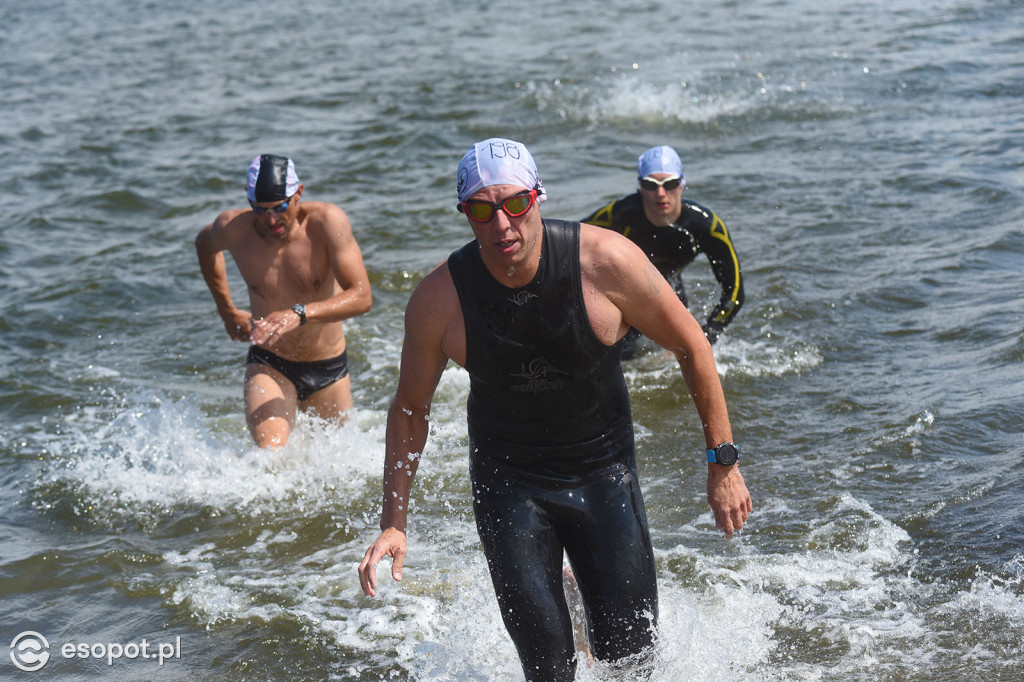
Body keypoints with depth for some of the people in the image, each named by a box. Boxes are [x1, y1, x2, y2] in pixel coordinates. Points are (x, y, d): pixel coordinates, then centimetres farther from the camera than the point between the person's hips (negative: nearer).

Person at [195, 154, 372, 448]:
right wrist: (227, 311, 13)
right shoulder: (233, 228, -14)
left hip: (329, 369, 0)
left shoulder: (326, 221, -21)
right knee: (270, 450, -27)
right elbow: (205, 244, 13)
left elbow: (362, 297, -28)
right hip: (269, 365, 0)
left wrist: (299, 314, -42)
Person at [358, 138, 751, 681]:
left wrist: (723, 463, -5)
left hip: (604, 473, 0)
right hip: (507, 483, 0)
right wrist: (393, 522, -4)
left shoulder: (606, 261, -20)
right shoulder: (438, 298, -17)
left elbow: (692, 348, -7)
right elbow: (409, 407, -1)